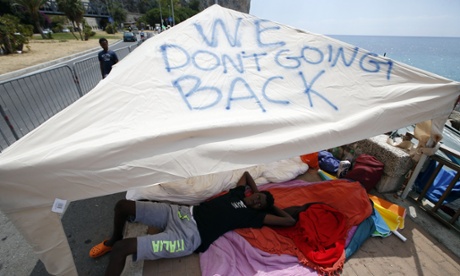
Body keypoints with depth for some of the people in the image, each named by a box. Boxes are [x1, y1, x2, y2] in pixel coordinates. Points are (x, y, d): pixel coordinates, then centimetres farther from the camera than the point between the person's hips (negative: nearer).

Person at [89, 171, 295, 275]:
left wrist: (272, 206, 12)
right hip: (183, 213, 6)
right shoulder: (238, 194, 14)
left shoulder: (252, 215, 1)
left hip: (188, 236, -6)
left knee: (121, 248, -19)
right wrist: (258, 192, 25)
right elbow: (246, 173, 33)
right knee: (123, 205, 5)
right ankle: (114, 239, 35)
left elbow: (290, 220, 0)